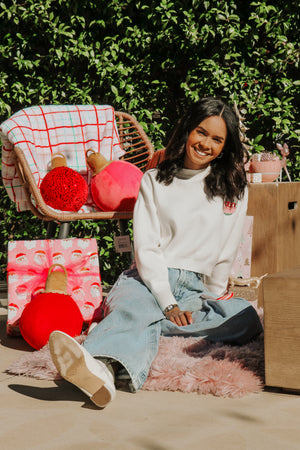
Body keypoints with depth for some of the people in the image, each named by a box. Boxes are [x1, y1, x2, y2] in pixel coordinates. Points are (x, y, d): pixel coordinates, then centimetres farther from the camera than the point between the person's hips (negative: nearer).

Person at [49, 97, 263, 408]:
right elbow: (146, 248, 0)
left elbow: (226, 252, 11)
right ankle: (104, 370, -73)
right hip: (148, 280, -1)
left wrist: (209, 297, 5)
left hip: (198, 289, 1)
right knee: (135, 309, -37)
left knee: (246, 319, -31)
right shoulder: (154, 181, 11)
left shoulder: (234, 189, 14)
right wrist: (168, 304, -12)